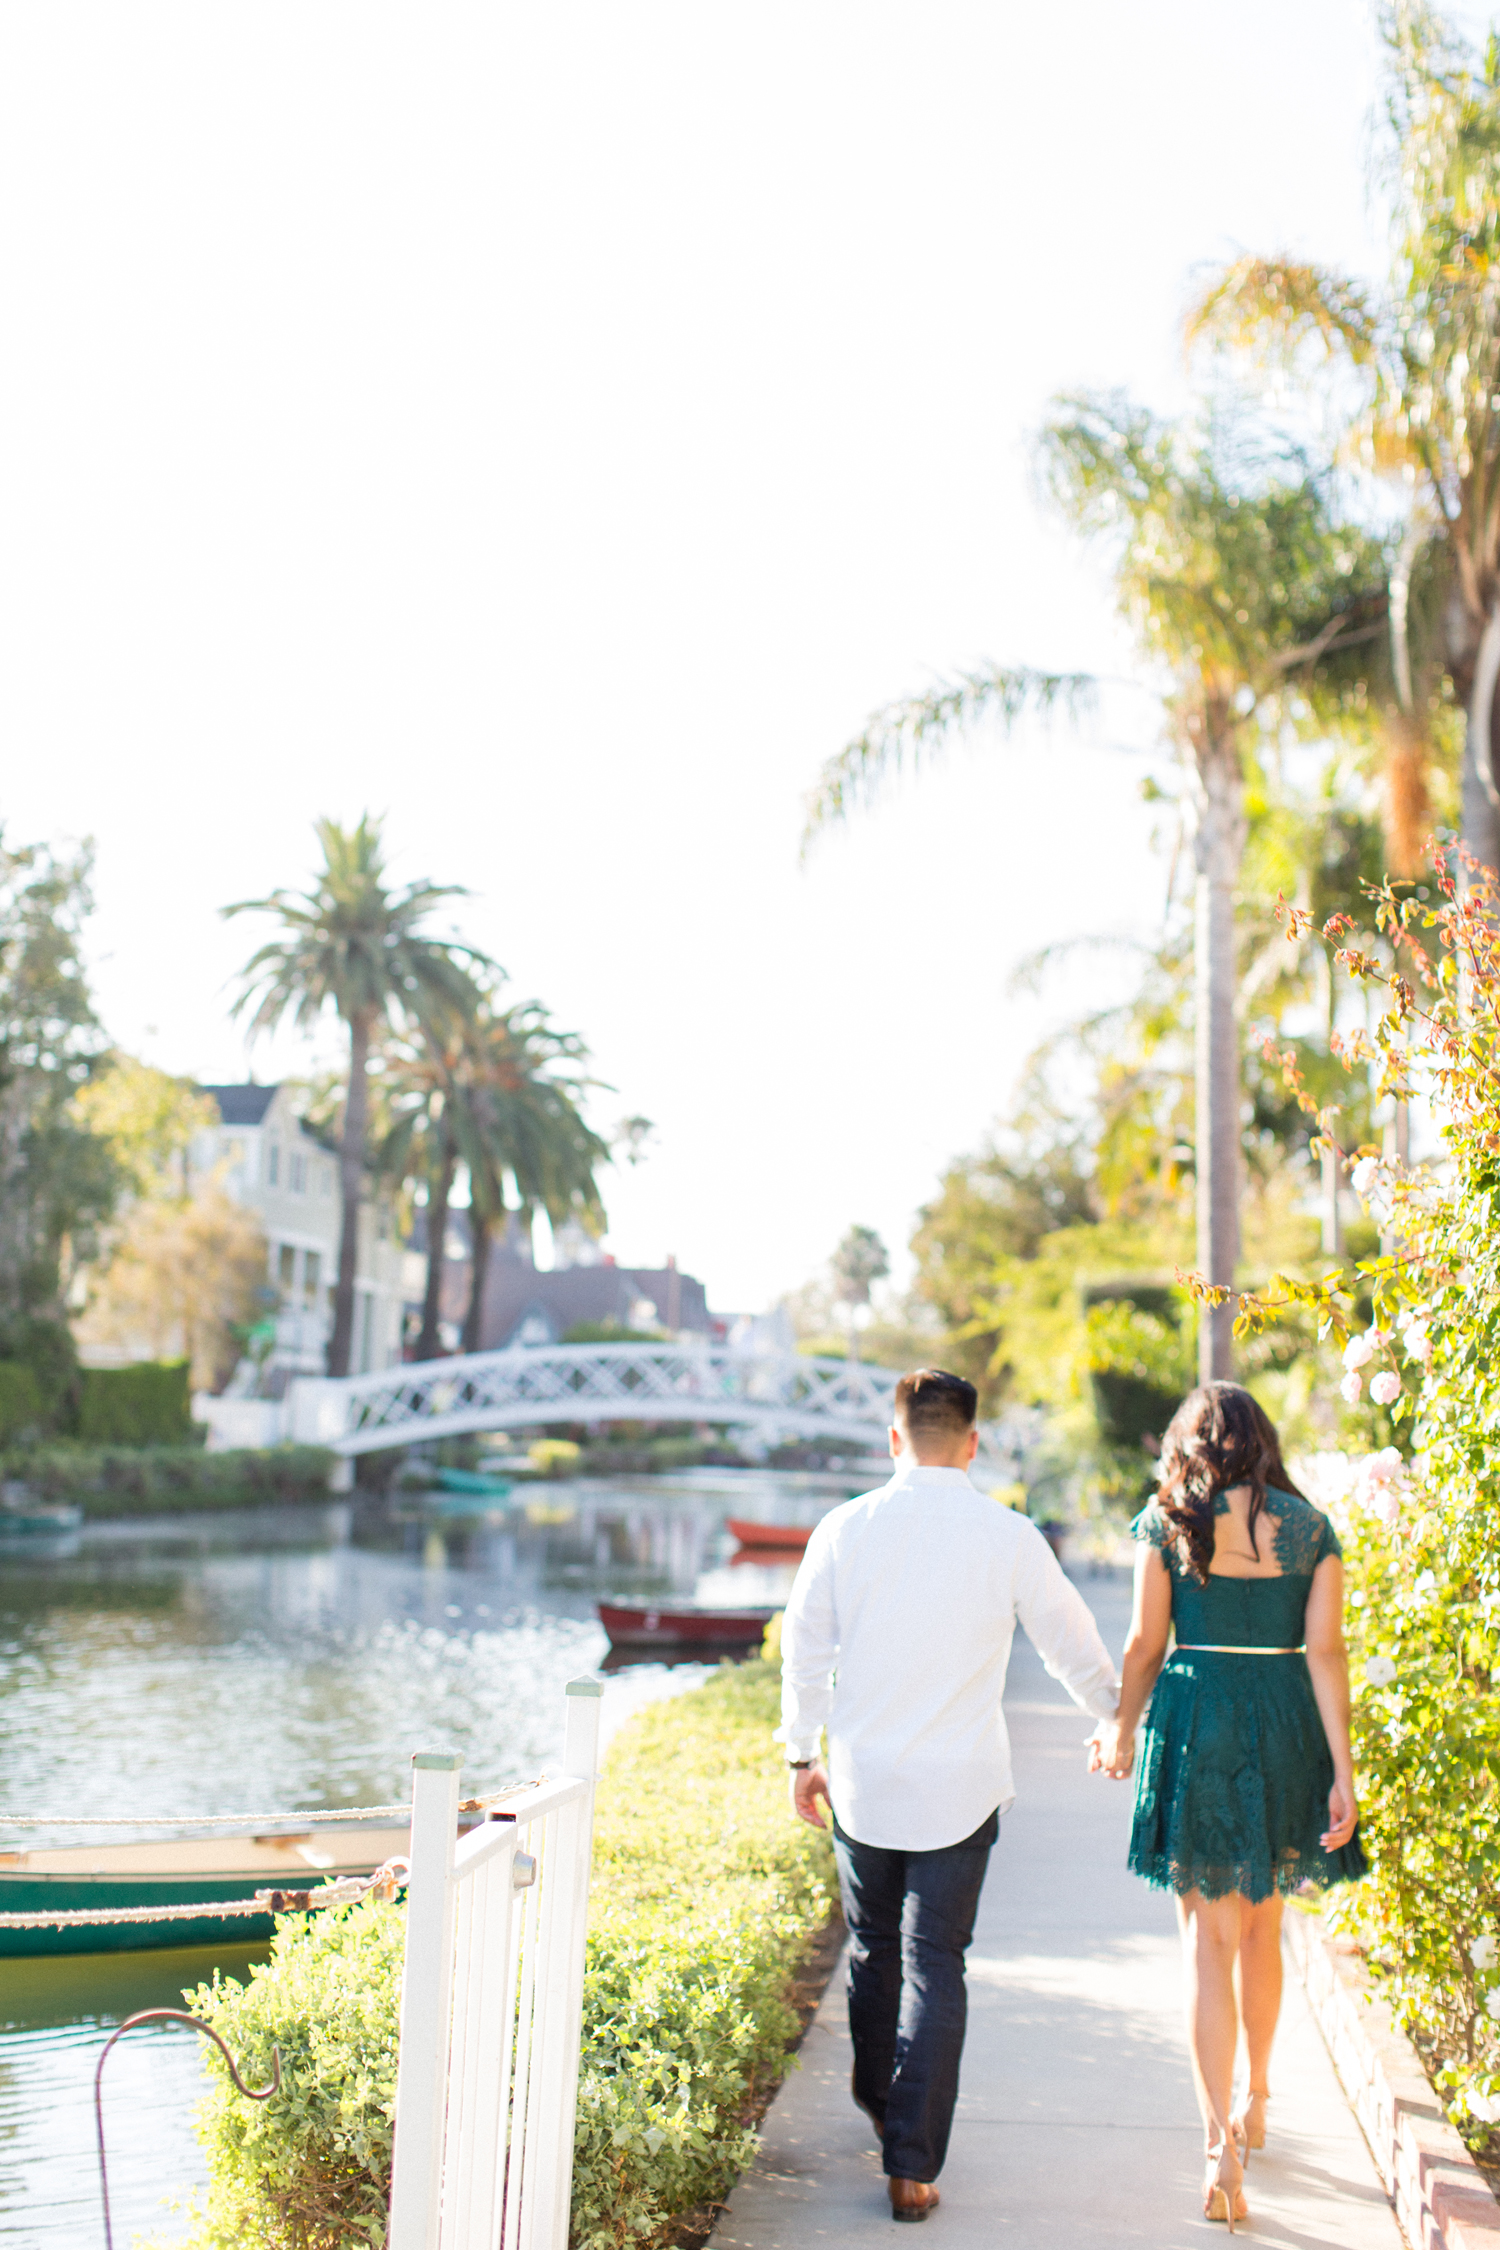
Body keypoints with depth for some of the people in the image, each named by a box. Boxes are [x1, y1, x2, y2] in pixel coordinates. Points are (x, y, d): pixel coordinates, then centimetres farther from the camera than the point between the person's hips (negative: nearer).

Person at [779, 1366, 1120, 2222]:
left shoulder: (844, 1530, -4)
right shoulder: (1009, 1537, -7)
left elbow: (805, 1648, 4)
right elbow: (1073, 1646, 5)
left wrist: (803, 1753, 18)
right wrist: (1118, 1715, 24)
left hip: (861, 1786, 2)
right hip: (960, 1790, -2)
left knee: (874, 1953, 20)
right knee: (935, 1969, 3)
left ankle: (879, 2104, 39)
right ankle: (912, 2165, 1)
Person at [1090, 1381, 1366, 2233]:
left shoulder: (1168, 1522, -1)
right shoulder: (1311, 1527, 2)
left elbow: (1145, 1644, 0)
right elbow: (1326, 1652, -3)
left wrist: (1122, 1733, 15)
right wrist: (1343, 1772, -5)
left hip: (1197, 1723, -2)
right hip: (1289, 1731, 2)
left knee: (1209, 1938, 1)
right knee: (1263, 1927, 21)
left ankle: (1223, 2144, -8)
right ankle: (1255, 2104, 36)